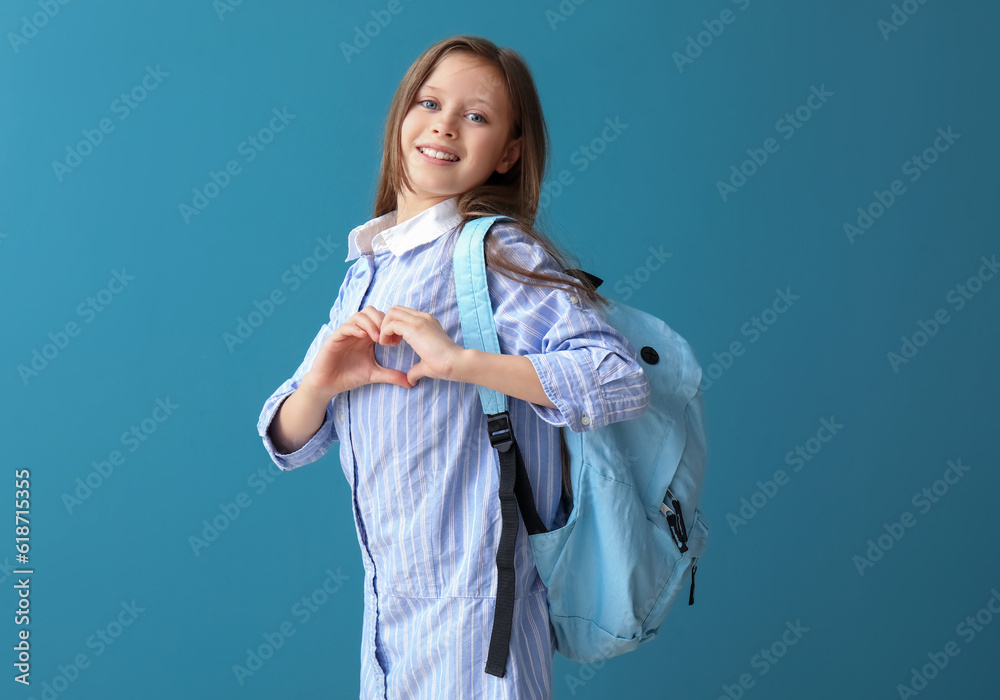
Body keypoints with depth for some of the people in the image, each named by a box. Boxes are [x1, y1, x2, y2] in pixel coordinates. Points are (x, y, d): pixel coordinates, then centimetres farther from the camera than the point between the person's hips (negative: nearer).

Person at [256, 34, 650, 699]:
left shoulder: (498, 251, -11)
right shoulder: (367, 267, 9)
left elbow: (621, 381, -24)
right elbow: (288, 443, 10)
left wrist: (457, 360, -27)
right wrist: (320, 384, -12)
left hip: (471, 600, -6)